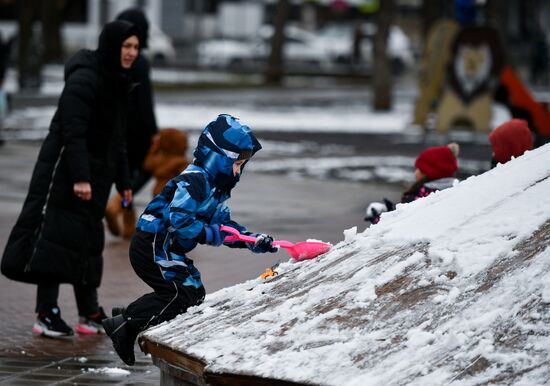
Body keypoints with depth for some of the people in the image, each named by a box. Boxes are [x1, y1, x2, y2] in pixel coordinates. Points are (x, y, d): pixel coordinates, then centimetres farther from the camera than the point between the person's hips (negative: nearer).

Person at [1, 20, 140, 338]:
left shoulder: (116, 84, 14)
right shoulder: (84, 80, -15)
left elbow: (116, 138, 21)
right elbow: (73, 132, -22)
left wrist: (123, 181, 21)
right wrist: (79, 177, -28)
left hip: (94, 174, 9)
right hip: (64, 171, -9)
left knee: (87, 241, 11)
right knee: (56, 237, -9)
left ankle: (90, 314, 16)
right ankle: (47, 314, -9)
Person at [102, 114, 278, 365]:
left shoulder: (216, 187, 15)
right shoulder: (194, 180, -19)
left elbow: (224, 226, 16)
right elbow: (179, 220, -29)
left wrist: (254, 241, 3)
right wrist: (211, 234, -22)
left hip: (165, 249, 10)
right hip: (151, 247, -10)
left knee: (194, 294, 9)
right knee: (182, 294, -16)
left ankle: (127, 316, 11)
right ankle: (124, 325, -13)